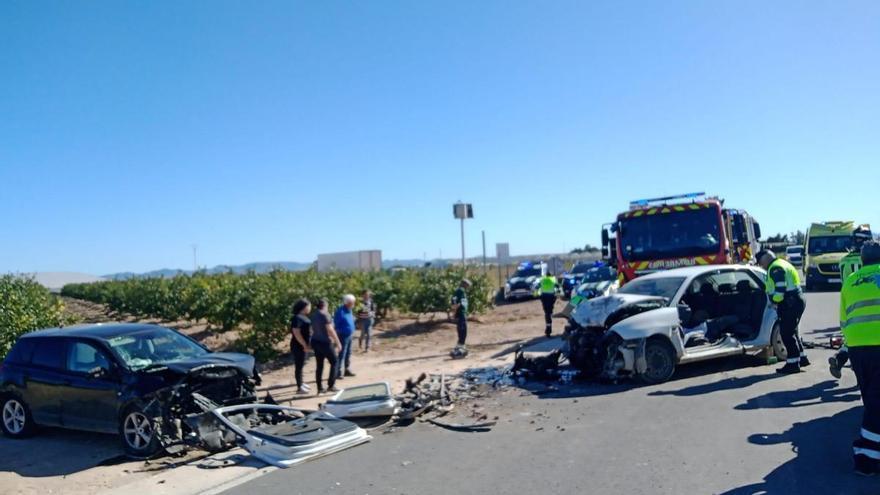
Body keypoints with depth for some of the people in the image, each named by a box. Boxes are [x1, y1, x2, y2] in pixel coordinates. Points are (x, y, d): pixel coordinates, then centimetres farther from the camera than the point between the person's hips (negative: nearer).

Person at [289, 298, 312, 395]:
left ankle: (301, 384, 30)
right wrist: (305, 345, -25)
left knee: (301, 365, 19)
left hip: (303, 345, 10)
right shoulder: (297, 318, -20)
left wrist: (306, 345, 19)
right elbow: (296, 333, -25)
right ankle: (299, 388, 4)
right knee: (299, 366, -2)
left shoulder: (303, 317, 10)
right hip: (299, 346, -10)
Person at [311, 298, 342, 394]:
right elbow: (330, 330, -19)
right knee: (334, 362, 6)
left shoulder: (313, 315, 9)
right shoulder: (325, 315, -15)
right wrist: (337, 342, -13)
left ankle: (319, 388, 13)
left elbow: (313, 329, 13)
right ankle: (331, 385, 3)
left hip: (315, 342, 8)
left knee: (319, 365, 11)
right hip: (325, 342, -7)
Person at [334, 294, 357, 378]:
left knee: (348, 353, 16)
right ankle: (338, 373, -3)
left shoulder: (350, 310, 9)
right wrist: (339, 332, -15)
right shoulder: (340, 311, -18)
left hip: (349, 335, 9)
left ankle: (347, 370, 27)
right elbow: (336, 323, -16)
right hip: (343, 335, -9)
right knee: (342, 354, -7)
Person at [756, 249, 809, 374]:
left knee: (786, 333, -6)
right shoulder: (781, 264, 20)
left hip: (790, 304, -11)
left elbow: (779, 291, -23)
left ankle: (793, 363, -2)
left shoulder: (775, 268, -15)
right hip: (797, 301, 11)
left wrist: (771, 298, -6)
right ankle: (802, 358, 28)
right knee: (791, 331, 20)